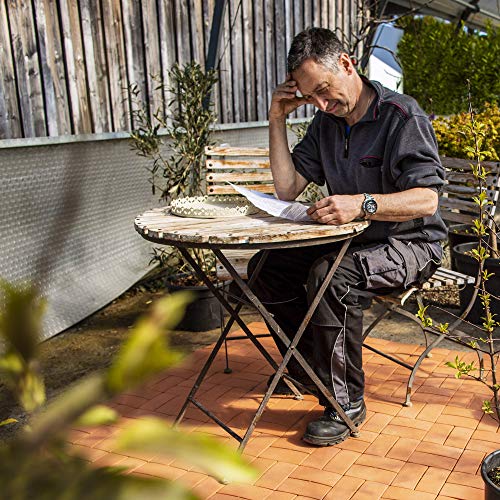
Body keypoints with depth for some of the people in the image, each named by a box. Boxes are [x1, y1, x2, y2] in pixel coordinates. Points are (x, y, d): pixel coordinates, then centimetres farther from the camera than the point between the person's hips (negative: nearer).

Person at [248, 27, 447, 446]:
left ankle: (346, 401, -18)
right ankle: (307, 370, 12)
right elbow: (288, 188, 4)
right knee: (266, 268, -3)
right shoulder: (327, 121, 6)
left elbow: (426, 199, -25)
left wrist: (362, 203, -41)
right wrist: (278, 120, -4)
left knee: (331, 275, -34)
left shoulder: (402, 116, -16)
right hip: (351, 240, 8)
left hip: (410, 245, -7)